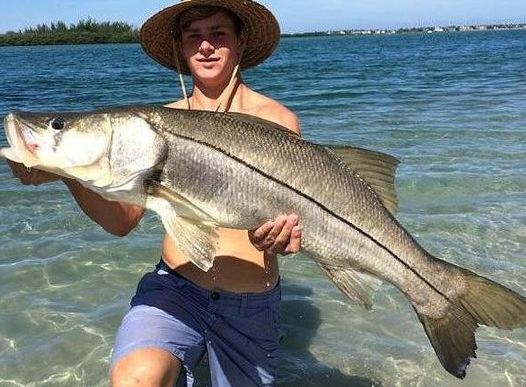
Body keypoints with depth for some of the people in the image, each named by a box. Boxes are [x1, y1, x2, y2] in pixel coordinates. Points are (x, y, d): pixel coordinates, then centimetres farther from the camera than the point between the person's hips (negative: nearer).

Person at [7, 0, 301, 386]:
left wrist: (274, 236, -35)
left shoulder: (278, 120, -3)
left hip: (252, 303, 1)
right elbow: (123, 220, -1)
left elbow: (285, 216, -11)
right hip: (173, 286, 0)